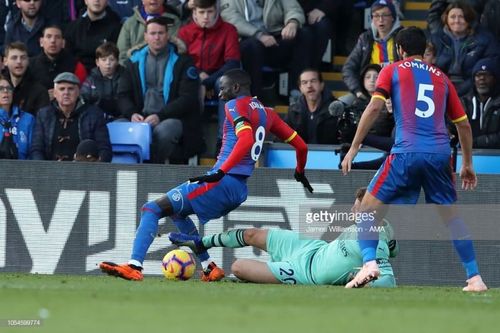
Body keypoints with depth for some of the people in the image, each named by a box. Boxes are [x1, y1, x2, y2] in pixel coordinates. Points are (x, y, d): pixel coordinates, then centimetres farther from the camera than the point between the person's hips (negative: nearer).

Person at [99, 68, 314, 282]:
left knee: (152, 210, -9)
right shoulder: (266, 113, 19)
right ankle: (209, 268, 22)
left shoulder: (235, 105, -4)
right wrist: (300, 173, 41)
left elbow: (246, 139, -23)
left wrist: (221, 172, -29)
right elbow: (301, 145, 22)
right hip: (240, 190, 9)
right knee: (176, 212, 30)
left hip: (222, 183, -9)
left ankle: (134, 266, -27)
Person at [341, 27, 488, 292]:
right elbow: (463, 124, 22)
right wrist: (467, 165, 31)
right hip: (440, 153, 3)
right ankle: (474, 278, 10)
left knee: (369, 207, 7)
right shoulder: (441, 77, 21)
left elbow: (375, 107, -3)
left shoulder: (392, 71, 12)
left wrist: (353, 148, -2)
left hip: (407, 153, -3)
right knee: (451, 215, 16)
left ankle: (369, 263, -13)